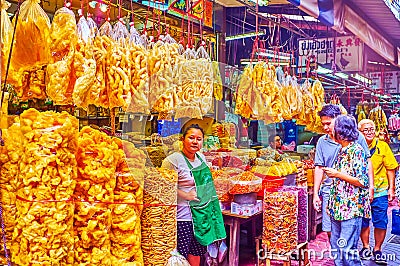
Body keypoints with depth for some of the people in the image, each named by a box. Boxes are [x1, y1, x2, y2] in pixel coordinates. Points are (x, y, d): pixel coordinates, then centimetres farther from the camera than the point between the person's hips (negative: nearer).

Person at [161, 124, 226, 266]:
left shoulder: (201, 157, 9)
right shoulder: (174, 160, -16)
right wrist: (186, 196, -19)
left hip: (203, 214, 8)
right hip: (184, 217, -7)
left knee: (197, 253, 16)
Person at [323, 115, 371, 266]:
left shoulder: (356, 151, -12)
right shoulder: (342, 150, 15)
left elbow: (363, 182, -16)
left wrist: (338, 174, -15)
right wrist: (331, 172, 11)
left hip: (352, 208, -9)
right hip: (338, 208, 9)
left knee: (347, 250, -7)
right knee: (335, 247, 13)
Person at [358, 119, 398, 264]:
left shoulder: (383, 146, -2)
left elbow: (390, 168, 1)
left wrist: (391, 188, -3)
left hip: (380, 191, 0)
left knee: (381, 222, 3)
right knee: (363, 222, 9)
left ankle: (377, 250, 18)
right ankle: (366, 247, 26)